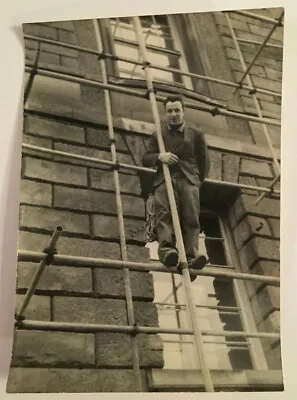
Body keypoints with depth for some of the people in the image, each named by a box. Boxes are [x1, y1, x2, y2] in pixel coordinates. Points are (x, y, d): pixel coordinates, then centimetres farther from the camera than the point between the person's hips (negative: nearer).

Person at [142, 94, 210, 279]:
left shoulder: (196, 135, 25)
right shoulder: (158, 136, 27)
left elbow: (205, 162, 23)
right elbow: (145, 159, 17)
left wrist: (198, 181, 9)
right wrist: (159, 156, -5)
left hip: (188, 179, 0)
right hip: (165, 179, 1)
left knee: (191, 217, -23)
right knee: (164, 212, -28)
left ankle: (190, 256, -37)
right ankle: (166, 248, -47)